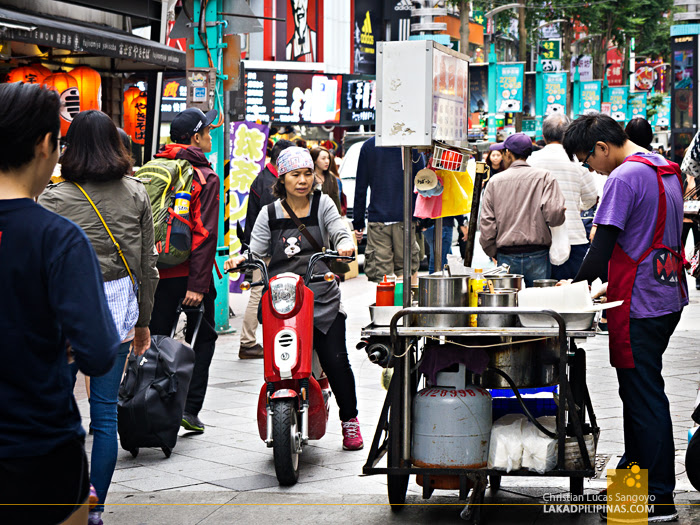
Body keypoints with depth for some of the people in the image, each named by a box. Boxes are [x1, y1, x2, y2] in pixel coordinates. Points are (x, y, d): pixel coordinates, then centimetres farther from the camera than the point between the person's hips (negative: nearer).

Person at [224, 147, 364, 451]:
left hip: (322, 298, 0)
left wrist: (344, 245, -25)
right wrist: (242, 258, -14)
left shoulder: (322, 204, 10)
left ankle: (349, 420, 9)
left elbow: (339, 232, -3)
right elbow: (257, 249, 7)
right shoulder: (269, 214, 13)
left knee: (335, 359, -9)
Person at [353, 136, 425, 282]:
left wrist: (358, 222, 11)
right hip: (405, 217, 0)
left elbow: (360, 187, 7)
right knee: (406, 267, 8)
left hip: (377, 217, 0)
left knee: (378, 273, 0)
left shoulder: (368, 146, 5)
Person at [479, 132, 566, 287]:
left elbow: (486, 225, 1)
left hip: (506, 257, 1)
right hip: (537, 255, -1)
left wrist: (494, 254, 12)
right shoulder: (544, 177, -1)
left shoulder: (495, 182, 4)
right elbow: (554, 214, -13)